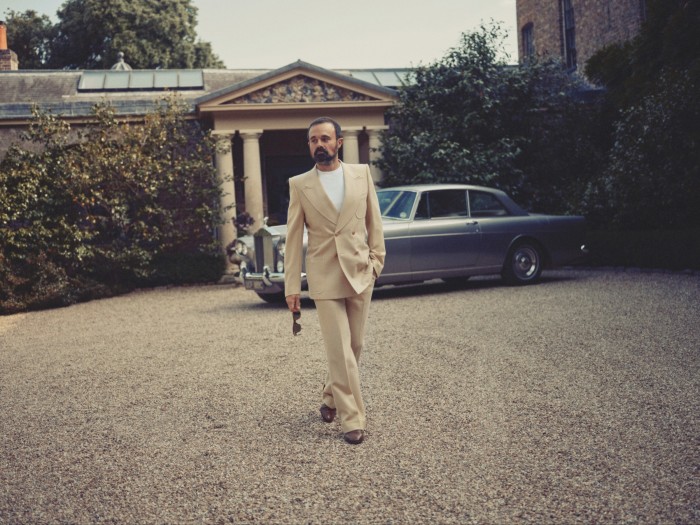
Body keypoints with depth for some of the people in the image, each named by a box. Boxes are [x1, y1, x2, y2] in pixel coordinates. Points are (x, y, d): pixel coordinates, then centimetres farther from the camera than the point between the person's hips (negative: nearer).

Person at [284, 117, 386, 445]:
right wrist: (292, 287, -2)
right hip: (324, 278, -2)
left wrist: (377, 258, 1)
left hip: (360, 273, 3)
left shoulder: (361, 173, 5)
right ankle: (352, 419, 6)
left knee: (355, 346, 11)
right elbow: (293, 238, 0)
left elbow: (373, 220, 10)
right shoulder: (299, 185, 0)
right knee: (340, 351, -4)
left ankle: (330, 397, 34)